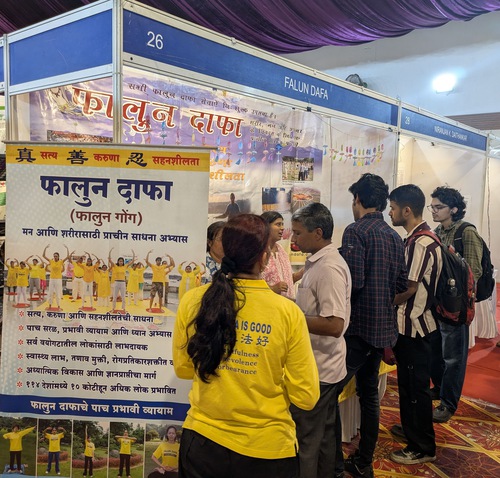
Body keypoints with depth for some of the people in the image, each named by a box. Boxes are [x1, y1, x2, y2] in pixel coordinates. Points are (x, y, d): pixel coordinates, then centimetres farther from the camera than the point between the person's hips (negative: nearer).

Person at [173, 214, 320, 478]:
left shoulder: (192, 301, -13)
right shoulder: (287, 312, -20)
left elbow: (183, 369, 4)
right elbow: (306, 397, -11)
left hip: (203, 440, 2)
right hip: (266, 447, -1)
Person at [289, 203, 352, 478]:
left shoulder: (328, 268, -22)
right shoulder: (320, 262, 9)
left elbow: (334, 325, -28)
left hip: (317, 370, -10)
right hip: (324, 366, 10)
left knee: (305, 439, 4)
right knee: (325, 432, 22)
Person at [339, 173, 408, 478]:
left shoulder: (356, 231, -12)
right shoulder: (395, 236, 11)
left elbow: (354, 281, -21)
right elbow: (402, 284, 11)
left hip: (359, 325, -8)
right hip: (384, 326, 8)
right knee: (369, 392, 16)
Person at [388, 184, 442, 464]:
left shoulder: (422, 243, -21)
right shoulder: (415, 239, 9)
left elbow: (409, 288, -20)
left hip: (415, 325, -9)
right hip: (409, 323, 9)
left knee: (416, 386, 3)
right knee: (408, 382, 22)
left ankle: (423, 447, 17)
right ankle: (411, 428, 39)